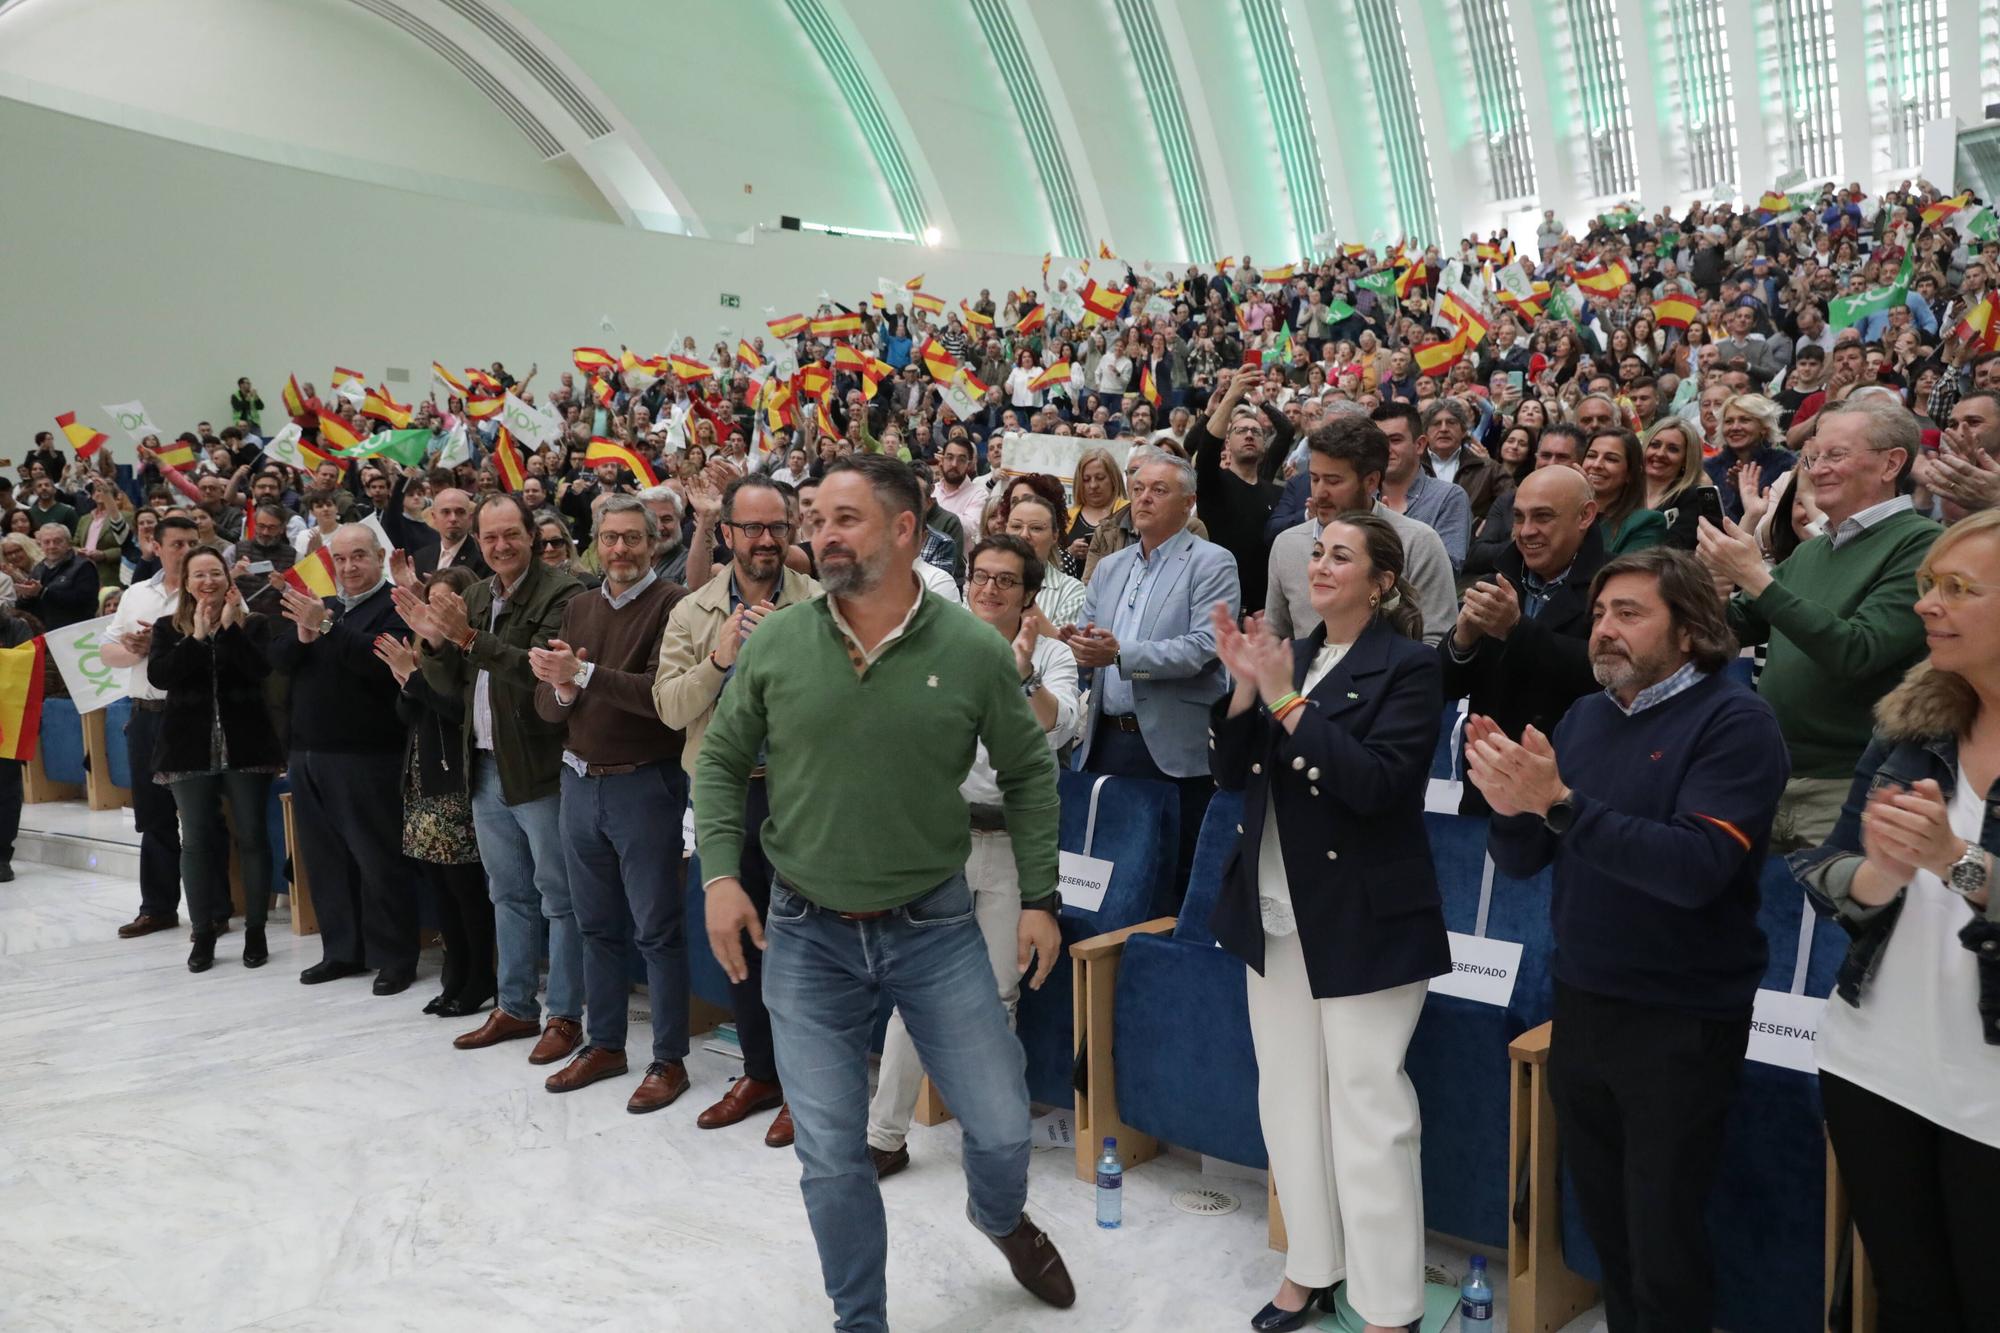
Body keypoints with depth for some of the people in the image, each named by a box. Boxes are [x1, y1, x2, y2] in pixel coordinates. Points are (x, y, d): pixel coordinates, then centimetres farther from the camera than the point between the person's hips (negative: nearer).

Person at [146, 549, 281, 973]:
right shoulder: (168, 628, 6)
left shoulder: (251, 623, 2)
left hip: (246, 746, -1)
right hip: (190, 749, 1)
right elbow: (158, 676, -10)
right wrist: (197, 637, -16)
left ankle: (256, 930, 13)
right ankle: (203, 933, 15)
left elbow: (263, 671, -15)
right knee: (196, 840, 5)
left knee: (251, 836, 3)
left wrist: (230, 628, -16)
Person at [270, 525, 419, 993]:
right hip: (309, 752, 8)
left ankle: (395, 958, 7)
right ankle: (341, 950, 24)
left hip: (366, 756, -7)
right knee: (324, 857, 13)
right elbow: (278, 659, 7)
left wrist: (325, 626, -28)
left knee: (378, 858, -2)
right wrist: (301, 635, -13)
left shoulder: (395, 605, -8)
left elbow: (383, 658, -24)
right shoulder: (320, 603, 16)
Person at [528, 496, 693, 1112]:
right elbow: (546, 705, 9)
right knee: (597, 926, 16)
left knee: (657, 929, 1)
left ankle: (670, 1059, 12)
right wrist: (563, 690, -13)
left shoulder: (673, 604, -9)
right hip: (581, 782, 7)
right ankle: (604, 1045, 30)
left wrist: (584, 674, -25)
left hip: (645, 783, -6)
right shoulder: (578, 609, 11)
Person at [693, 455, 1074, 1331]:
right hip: (806, 934, 1)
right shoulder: (775, 643, -7)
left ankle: (1001, 1219, 47)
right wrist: (720, 873, -5)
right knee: (831, 1158, 7)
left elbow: (1028, 774, 3)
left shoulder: (973, 652, -9)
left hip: (936, 927, 0)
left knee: (1002, 1126, 9)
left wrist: (1039, 898, 1)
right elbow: (722, 761, 6)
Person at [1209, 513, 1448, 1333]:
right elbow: (1232, 774, 5)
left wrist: (1287, 701, -23)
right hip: (1274, 911, 7)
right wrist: (1245, 687, -11)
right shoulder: (1293, 654, 8)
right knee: (1288, 1097, 14)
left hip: (1362, 920, -6)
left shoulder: (1406, 666, -9)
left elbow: (1377, 783, -22)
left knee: (1367, 1108, -1)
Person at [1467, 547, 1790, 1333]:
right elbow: (1522, 861, 4)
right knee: (1604, 1223, 19)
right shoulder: (1585, 716, 5)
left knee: (1662, 1244, 7)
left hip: (1681, 1021, -5)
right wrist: (1509, 805, -17)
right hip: (1580, 1004, 6)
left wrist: (1559, 803, -31)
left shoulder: (1735, 722, -12)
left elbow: (1696, 868, -26)